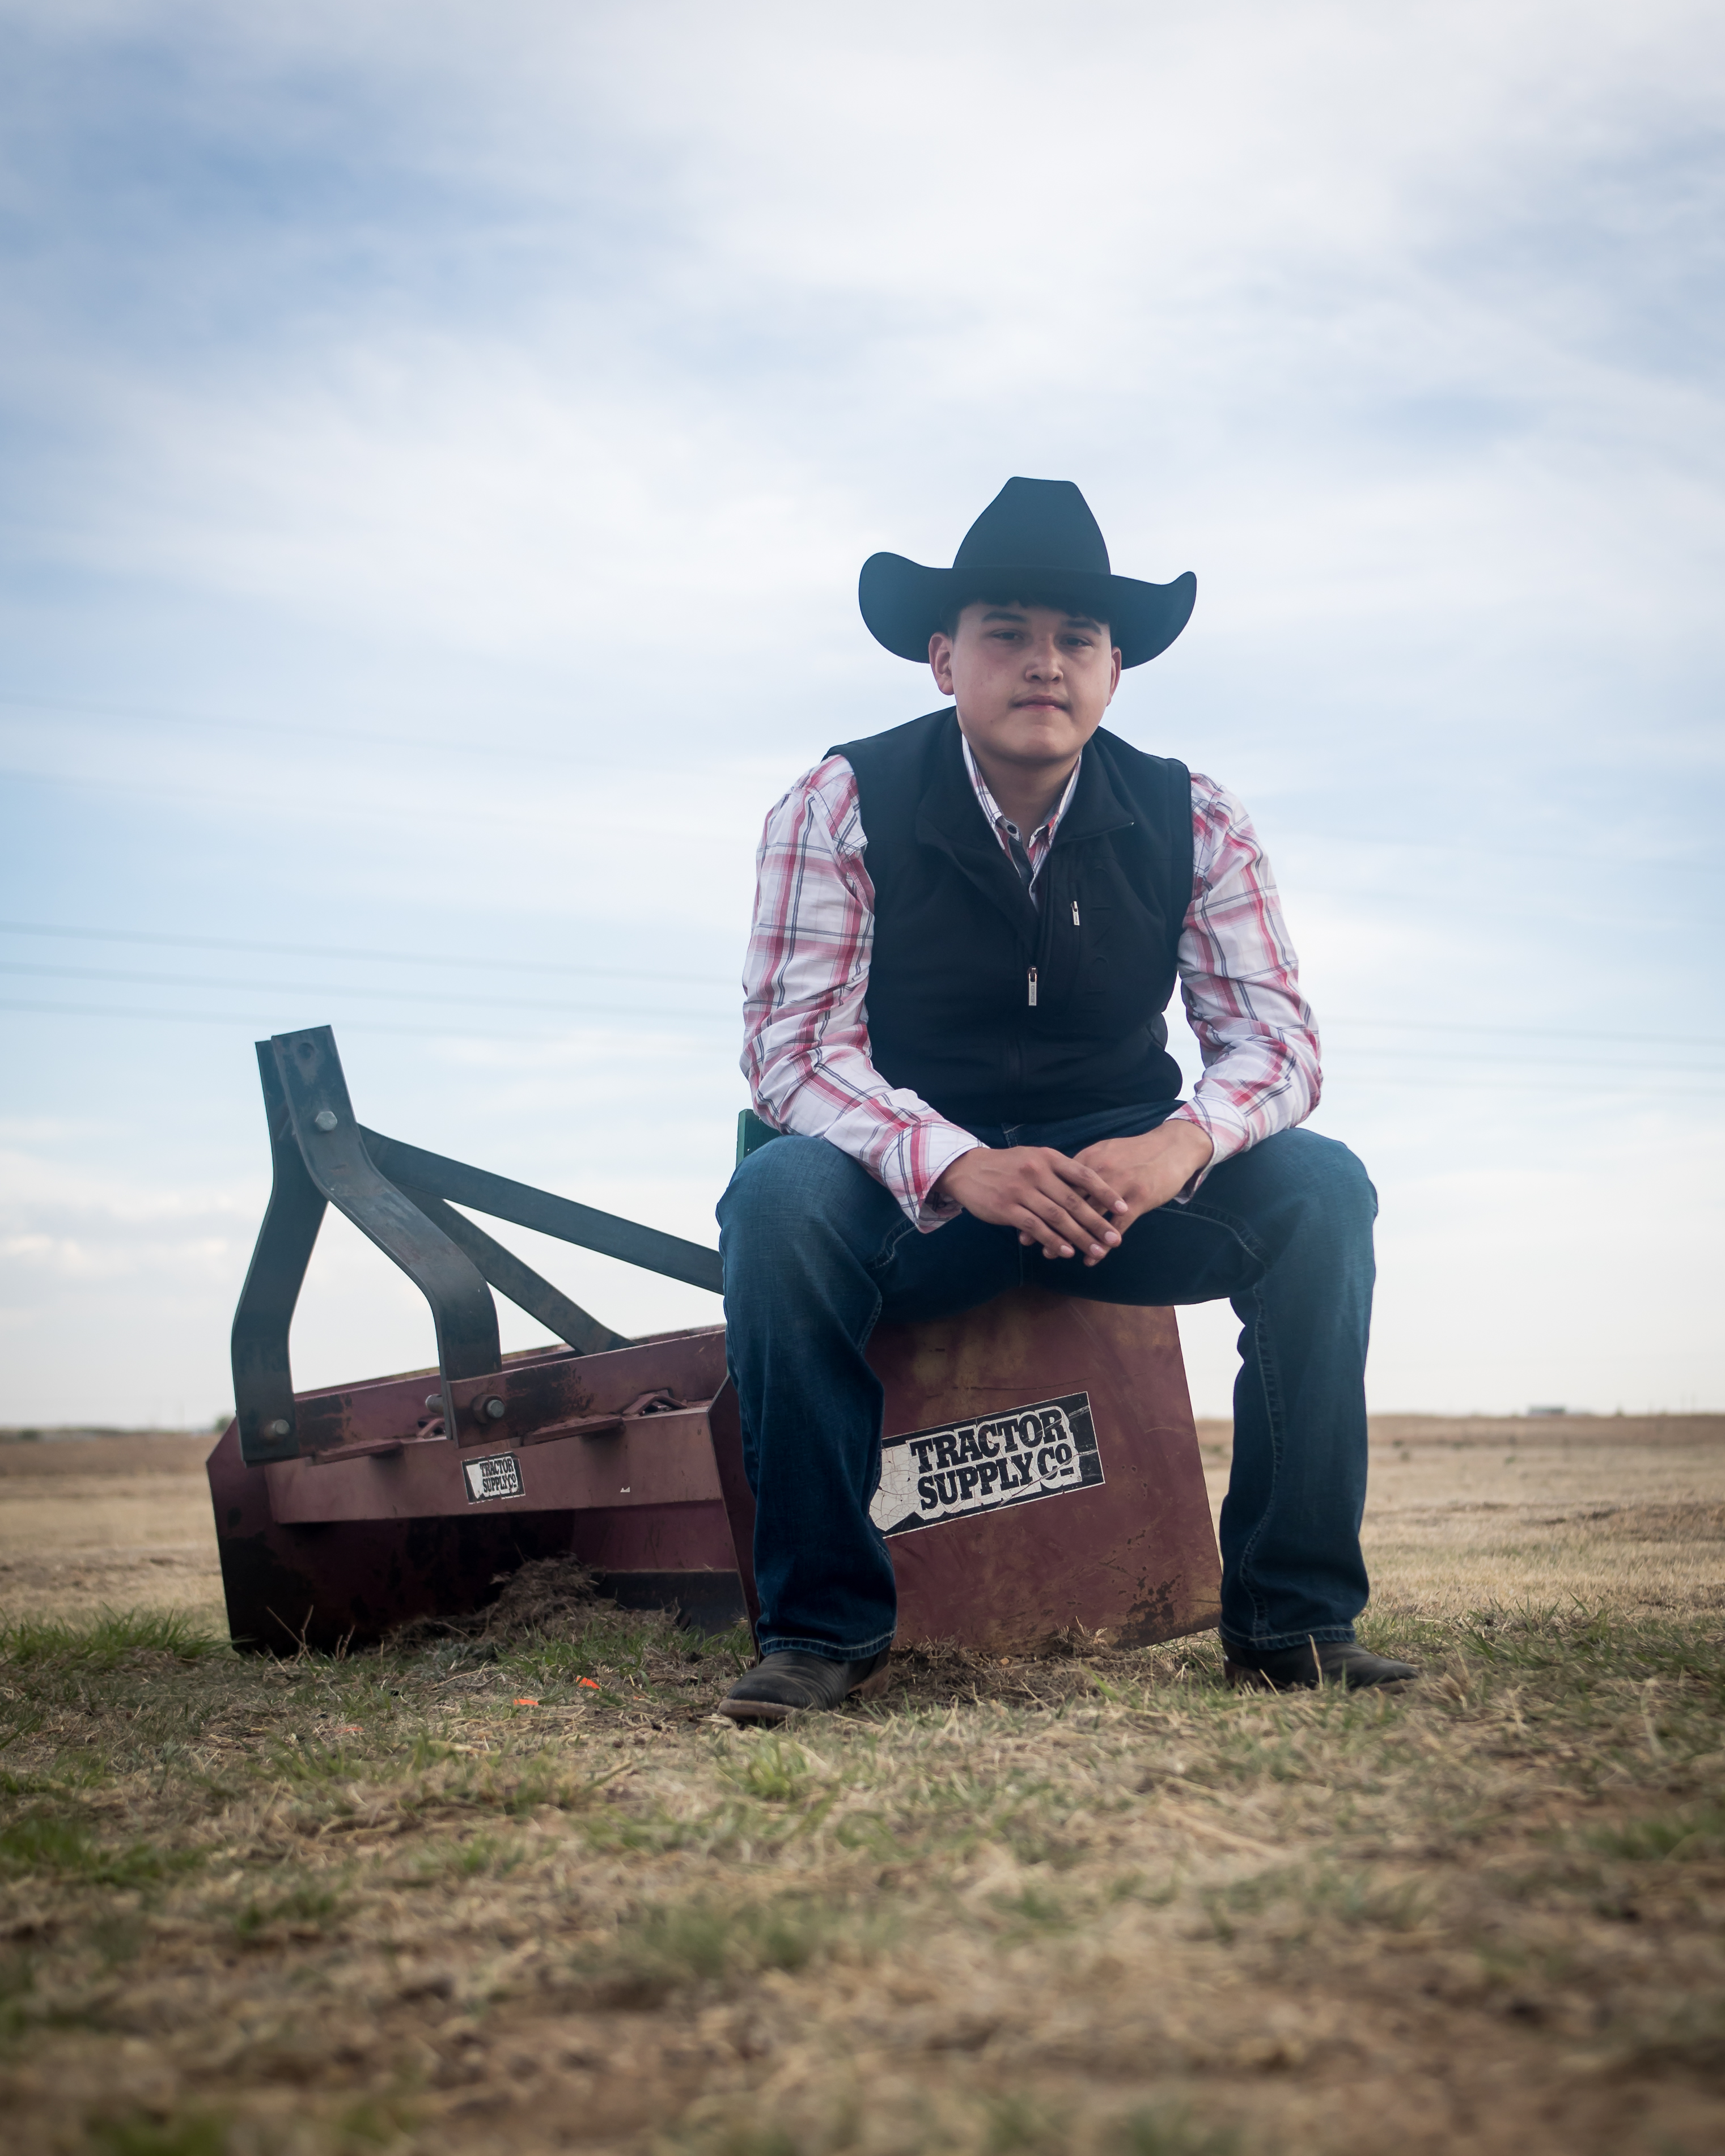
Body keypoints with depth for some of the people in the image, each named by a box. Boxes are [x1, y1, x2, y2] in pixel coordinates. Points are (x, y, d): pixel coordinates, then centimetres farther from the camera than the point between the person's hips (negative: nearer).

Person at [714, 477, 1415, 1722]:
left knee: (1320, 1186, -24)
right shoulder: (842, 808, -9)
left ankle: (1294, 1618, -13)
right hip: (915, 1194, -2)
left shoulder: (1194, 823, -2)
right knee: (781, 1198, -33)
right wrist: (959, 1165, -35)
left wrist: (1180, 1145, -31)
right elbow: (791, 1044, -16)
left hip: (1126, 1174, 2)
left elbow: (1276, 1040, -6)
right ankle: (823, 1625, -18)